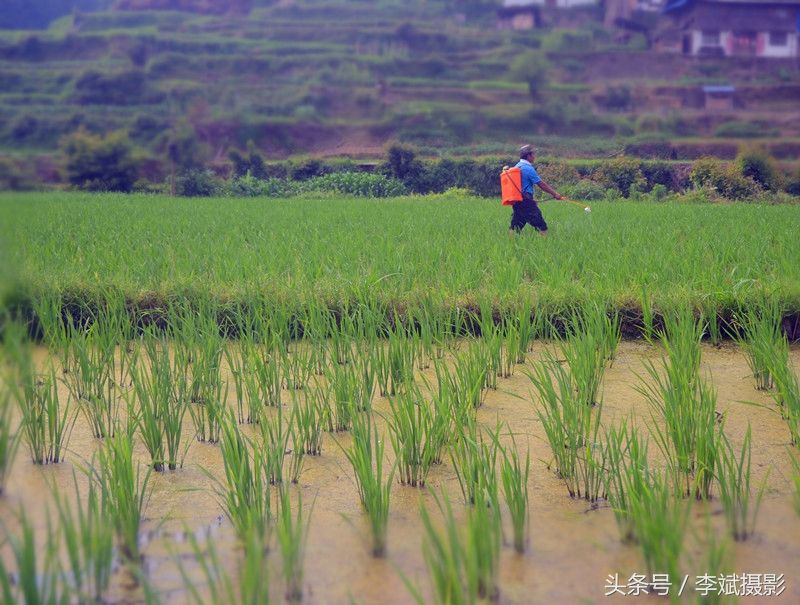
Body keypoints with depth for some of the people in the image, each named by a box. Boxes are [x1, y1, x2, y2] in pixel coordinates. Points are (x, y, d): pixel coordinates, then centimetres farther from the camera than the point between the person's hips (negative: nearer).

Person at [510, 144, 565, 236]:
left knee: (515, 226, 9)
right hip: (526, 200, -8)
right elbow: (542, 184, -10)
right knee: (541, 226, -4)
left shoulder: (516, 167, 13)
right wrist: (555, 194, -3)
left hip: (515, 200, 8)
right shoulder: (528, 169, -12)